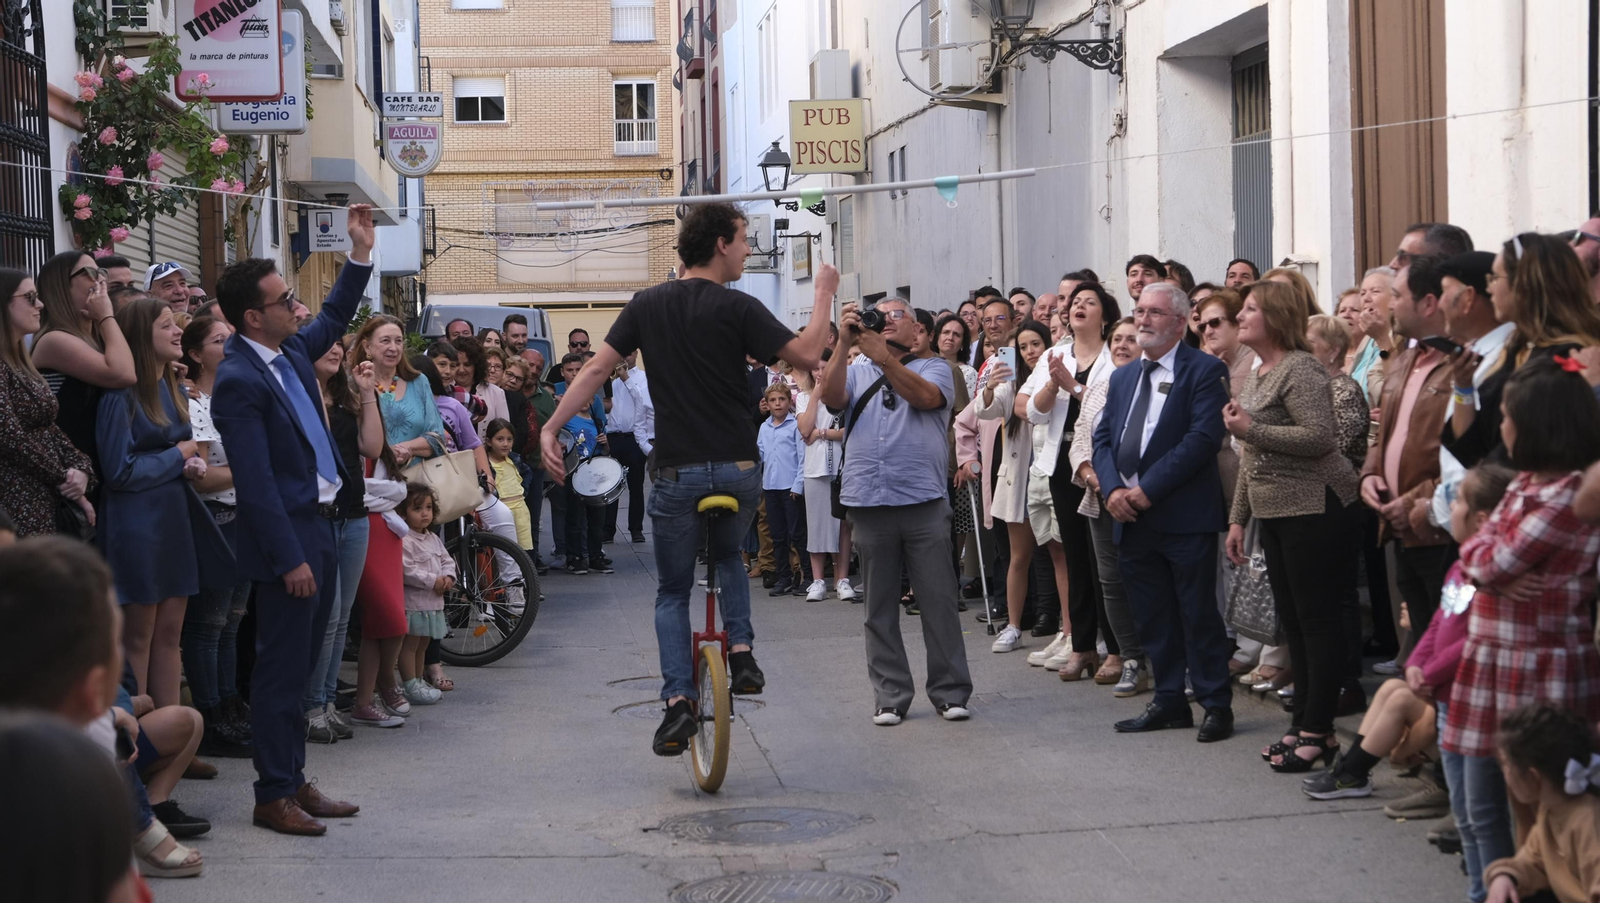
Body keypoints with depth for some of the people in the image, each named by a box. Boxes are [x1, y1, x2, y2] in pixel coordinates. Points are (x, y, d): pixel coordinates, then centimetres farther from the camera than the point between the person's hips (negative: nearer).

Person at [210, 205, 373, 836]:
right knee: (281, 668, -1)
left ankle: (294, 780, 23)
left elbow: (334, 318, 29)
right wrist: (290, 558, -20)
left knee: (301, 665, 15)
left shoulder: (290, 351, 7)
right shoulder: (238, 381, -19)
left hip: (320, 527, 9)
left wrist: (361, 250, 20)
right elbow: (256, 483, -20)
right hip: (287, 538, -9)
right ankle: (273, 795, 7)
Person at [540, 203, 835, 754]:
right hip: (737, 470, -1)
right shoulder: (736, 308, -7)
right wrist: (824, 293, 2)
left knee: (673, 590, 13)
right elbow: (807, 355, -11)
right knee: (728, 553, 30)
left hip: (677, 471, 1)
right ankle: (741, 652, 14)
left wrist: (551, 428, 3)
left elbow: (597, 368, 0)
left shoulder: (648, 305, 3)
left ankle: (679, 700, -3)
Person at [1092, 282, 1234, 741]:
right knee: (1152, 617, 11)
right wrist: (1113, 488, -5)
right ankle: (1169, 702, 21)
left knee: (1198, 613, -1)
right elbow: (1103, 438, 14)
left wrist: (1148, 488, -17)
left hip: (1185, 515, -7)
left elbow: (1203, 437, -15)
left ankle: (1216, 704, 8)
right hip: (1131, 516, 7)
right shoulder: (1122, 377, 17)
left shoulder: (1204, 371, -5)